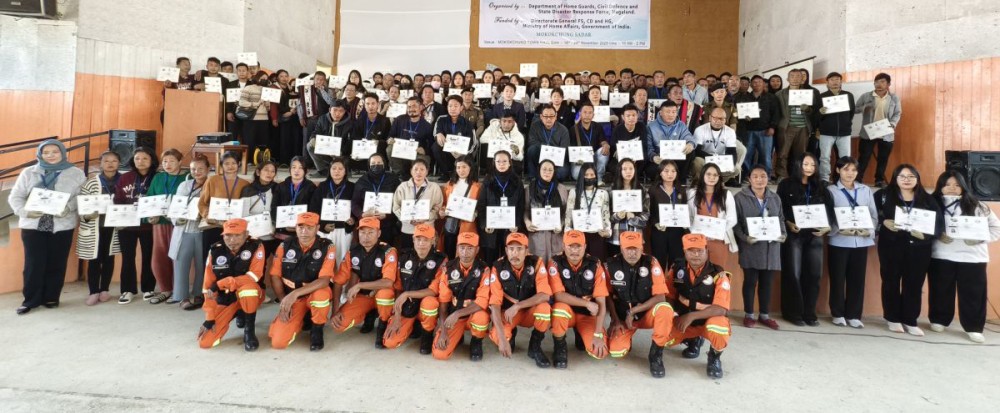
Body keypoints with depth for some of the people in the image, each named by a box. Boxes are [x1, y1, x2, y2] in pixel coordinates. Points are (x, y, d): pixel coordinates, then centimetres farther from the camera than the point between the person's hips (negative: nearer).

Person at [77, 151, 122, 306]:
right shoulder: (91, 183, -3)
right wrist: (86, 215, -19)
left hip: (114, 227, 2)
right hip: (93, 228, -2)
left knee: (108, 258, 10)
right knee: (94, 259, 1)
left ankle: (104, 290, 20)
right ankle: (94, 292, 8)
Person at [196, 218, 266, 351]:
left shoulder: (256, 247, -16)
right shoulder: (215, 251, -8)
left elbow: (253, 277, -27)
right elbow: (209, 287, -7)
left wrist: (220, 284, -26)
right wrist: (209, 318, -11)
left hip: (252, 296, -3)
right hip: (225, 299, 4)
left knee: (247, 287, -39)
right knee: (205, 342, -6)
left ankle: (249, 330, -15)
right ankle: (237, 314, 22)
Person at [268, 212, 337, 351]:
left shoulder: (327, 247, -16)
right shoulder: (285, 246, -7)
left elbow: (324, 281, -25)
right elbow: (275, 276, 0)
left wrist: (295, 293, -34)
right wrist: (283, 302, -10)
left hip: (314, 293, -2)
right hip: (291, 297, 2)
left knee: (322, 294, -39)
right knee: (278, 342, -14)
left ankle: (317, 330, -7)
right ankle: (301, 320, 20)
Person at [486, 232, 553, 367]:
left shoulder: (536, 263, -18)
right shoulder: (498, 267, -18)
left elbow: (545, 295, -25)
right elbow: (495, 304, -22)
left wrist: (517, 306, -34)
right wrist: (502, 338, -32)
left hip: (531, 311, 0)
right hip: (508, 312, 0)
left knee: (544, 307, -34)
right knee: (497, 337, -30)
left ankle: (535, 347, -8)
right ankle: (511, 335, 11)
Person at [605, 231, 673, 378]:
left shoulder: (651, 263, -15)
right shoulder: (611, 264, -12)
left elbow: (660, 296, -16)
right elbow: (608, 296, 1)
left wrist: (633, 312, -19)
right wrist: (615, 320, -7)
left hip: (647, 313, 0)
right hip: (622, 316, 1)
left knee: (665, 309, -34)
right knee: (616, 351, -22)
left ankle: (656, 354, -13)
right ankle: (626, 338, 18)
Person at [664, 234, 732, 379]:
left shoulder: (718, 274, -18)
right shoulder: (676, 269, -7)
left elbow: (721, 309, -25)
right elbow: (669, 297, 3)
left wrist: (692, 316, -33)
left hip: (709, 320, -4)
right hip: (683, 320, 5)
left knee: (717, 330, -38)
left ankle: (714, 358, -1)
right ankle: (693, 341, 18)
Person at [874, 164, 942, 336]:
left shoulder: (928, 199, 8)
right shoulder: (883, 195, 3)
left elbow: (939, 222, 2)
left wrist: (926, 234, -15)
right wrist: (884, 222, -18)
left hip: (919, 247, 2)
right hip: (891, 245, -2)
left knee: (914, 284, 4)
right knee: (891, 281, 6)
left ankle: (910, 321, 14)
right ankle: (893, 319, 17)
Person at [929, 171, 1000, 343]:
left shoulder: (976, 206, 6)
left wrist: (979, 238, -10)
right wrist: (937, 235, -14)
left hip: (972, 257, 0)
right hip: (941, 256, 0)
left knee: (973, 293, 2)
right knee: (941, 291, 8)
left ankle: (974, 328, 12)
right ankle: (938, 320, 23)